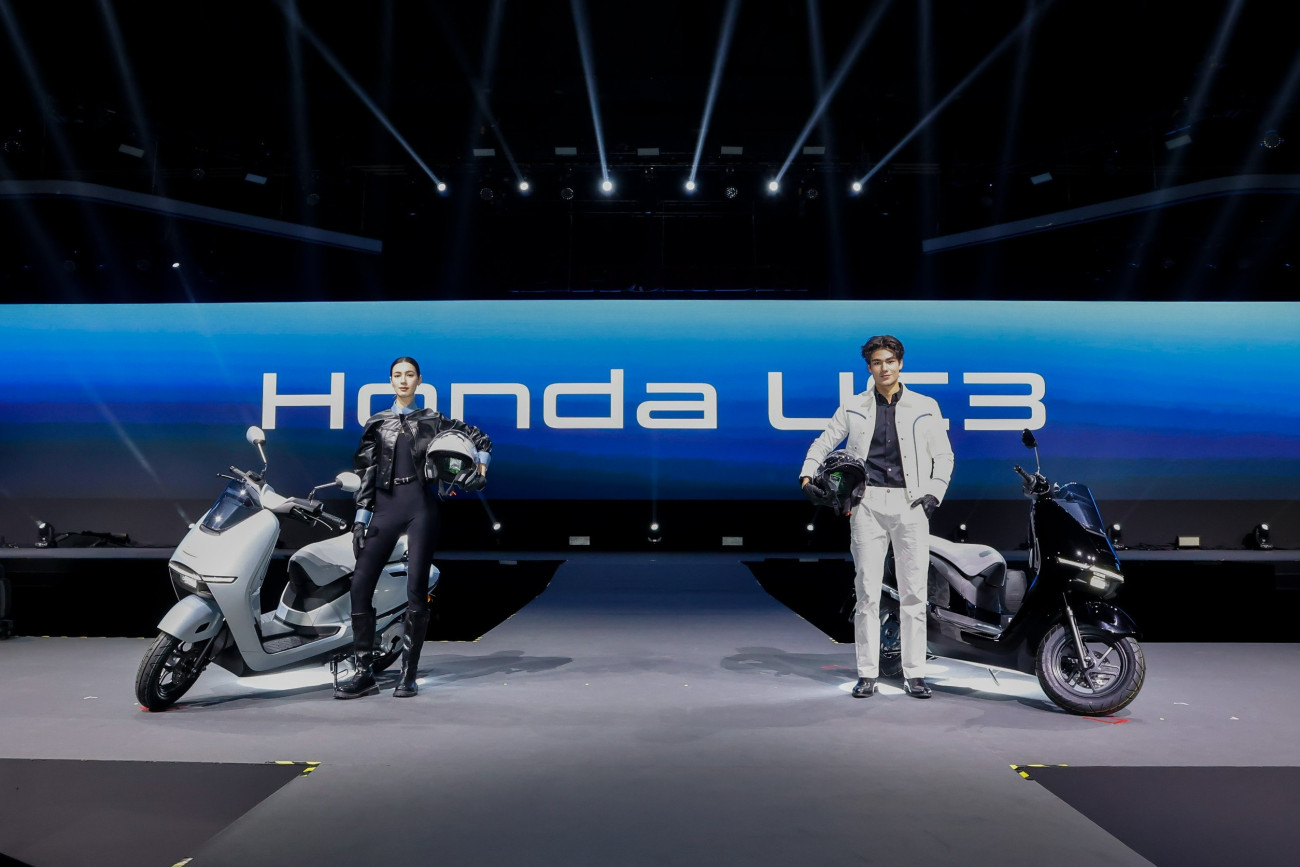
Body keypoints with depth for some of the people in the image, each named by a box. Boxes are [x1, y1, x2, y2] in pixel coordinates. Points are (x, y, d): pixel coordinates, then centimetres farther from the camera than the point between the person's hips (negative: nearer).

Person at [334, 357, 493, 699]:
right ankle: (364, 673, 1)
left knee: (416, 588, -5)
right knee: (360, 584, -8)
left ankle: (408, 674, 3)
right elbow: (366, 472, 10)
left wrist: (481, 468, -2)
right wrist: (362, 515, 2)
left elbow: (481, 439, 16)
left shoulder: (434, 420, 11)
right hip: (385, 506, 2)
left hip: (421, 505, -2)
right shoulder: (376, 423, 15)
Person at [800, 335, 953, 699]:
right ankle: (867, 673, 8)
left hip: (911, 504, 0)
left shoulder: (925, 407, 11)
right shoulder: (853, 407, 11)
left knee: (914, 594, 1)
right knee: (867, 591, 0)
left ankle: (914, 673, 10)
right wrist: (807, 476, -3)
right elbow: (823, 443, 13)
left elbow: (944, 455, 12)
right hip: (868, 504, 0)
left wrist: (934, 492, -1)